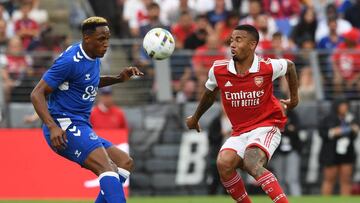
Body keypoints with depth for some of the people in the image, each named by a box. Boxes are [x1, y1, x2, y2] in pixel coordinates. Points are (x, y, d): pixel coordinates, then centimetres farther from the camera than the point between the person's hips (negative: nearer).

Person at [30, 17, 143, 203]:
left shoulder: (93, 57, 11)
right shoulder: (70, 61, -15)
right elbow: (37, 94, -16)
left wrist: (119, 79, 17)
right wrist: (52, 126, -28)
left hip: (80, 128, 10)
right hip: (65, 128, -10)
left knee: (125, 161, 12)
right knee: (107, 167, -27)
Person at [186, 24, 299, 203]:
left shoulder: (267, 68, -12)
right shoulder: (218, 70, -5)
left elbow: (290, 66, 12)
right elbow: (210, 94, 18)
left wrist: (294, 98, 21)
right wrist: (195, 118, 32)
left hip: (266, 126, -4)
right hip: (240, 132, 4)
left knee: (252, 164, -32)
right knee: (223, 164, -24)